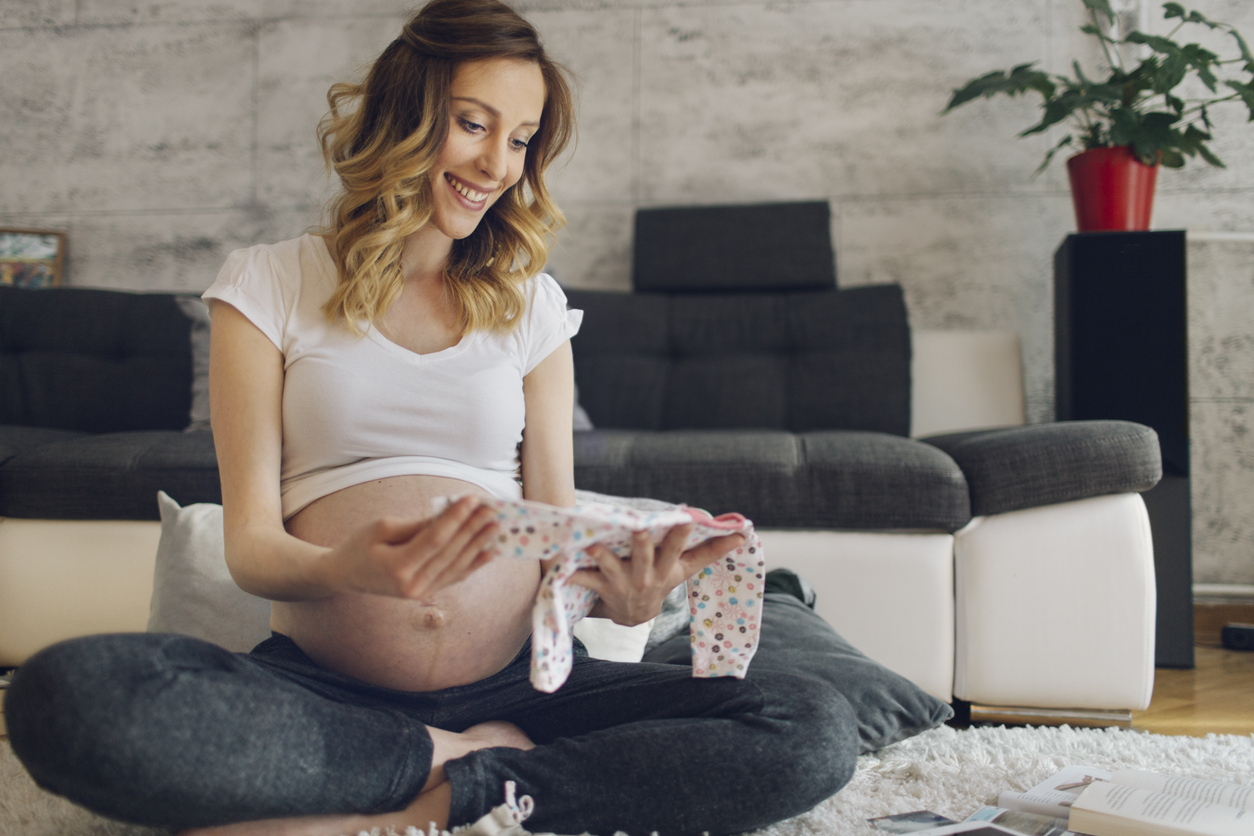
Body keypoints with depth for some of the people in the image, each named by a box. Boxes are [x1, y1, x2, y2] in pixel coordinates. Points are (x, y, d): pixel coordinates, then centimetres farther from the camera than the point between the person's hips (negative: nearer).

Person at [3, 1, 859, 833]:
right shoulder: (270, 286, 7)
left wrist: (621, 591, -14)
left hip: (518, 675, 3)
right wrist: (344, 570, -25)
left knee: (815, 732, -22)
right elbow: (251, 543, -1)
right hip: (321, 686, -2)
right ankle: (482, 760, -19)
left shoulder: (531, 304, 15)